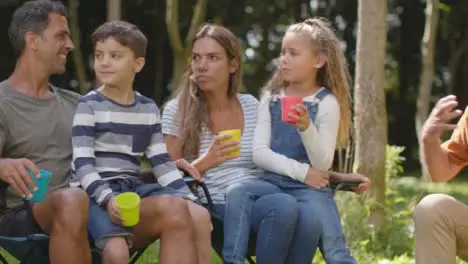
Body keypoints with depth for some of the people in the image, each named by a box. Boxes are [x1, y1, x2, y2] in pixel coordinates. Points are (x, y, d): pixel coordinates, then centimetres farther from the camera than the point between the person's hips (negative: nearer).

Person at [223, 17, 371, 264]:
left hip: (311, 187, -3)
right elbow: (259, 153, 0)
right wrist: (300, 171, -14)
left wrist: (306, 127, -27)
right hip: (274, 181, 4)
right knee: (238, 193, -29)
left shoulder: (326, 103, -3)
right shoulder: (271, 98, 8)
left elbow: (322, 165, -10)